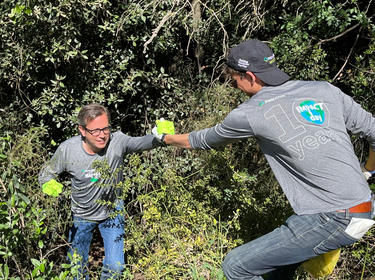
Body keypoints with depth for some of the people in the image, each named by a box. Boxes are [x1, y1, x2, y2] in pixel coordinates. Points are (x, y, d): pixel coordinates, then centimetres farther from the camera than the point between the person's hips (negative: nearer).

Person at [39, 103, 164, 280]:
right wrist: (50, 185, -30)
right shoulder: (67, 149, -21)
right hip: (81, 216, 1)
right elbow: (46, 173, -6)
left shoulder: (117, 141, -25)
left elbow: (142, 142, -44)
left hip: (112, 213, -1)